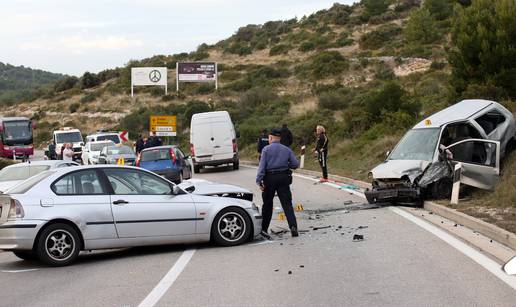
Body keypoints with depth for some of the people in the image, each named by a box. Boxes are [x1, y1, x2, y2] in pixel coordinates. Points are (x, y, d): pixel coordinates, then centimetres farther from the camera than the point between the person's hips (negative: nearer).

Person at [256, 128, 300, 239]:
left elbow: (262, 165, -10)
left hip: (270, 178, -2)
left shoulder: (266, 149, -2)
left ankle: (263, 229, 12)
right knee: (287, 203, 0)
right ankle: (293, 226, -16)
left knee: (267, 204, 7)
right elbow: (295, 164, 6)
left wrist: (259, 180, -12)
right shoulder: (287, 150, 7)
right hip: (283, 178, 2)